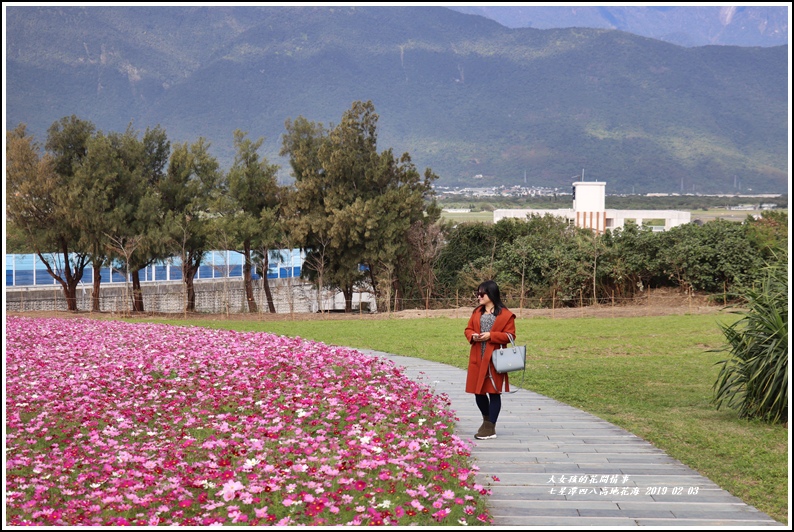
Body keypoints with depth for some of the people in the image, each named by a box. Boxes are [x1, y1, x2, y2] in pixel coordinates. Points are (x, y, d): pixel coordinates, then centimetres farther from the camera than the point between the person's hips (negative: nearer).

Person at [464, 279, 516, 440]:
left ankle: (490, 427, 7)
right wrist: (473, 336, -8)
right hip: (477, 359, 5)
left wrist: (491, 336, -18)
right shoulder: (477, 312, 13)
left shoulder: (506, 314, -5)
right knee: (478, 392, 8)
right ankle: (487, 420, 31)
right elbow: (468, 329, 15)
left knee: (494, 392, 0)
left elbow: (510, 335, -7)